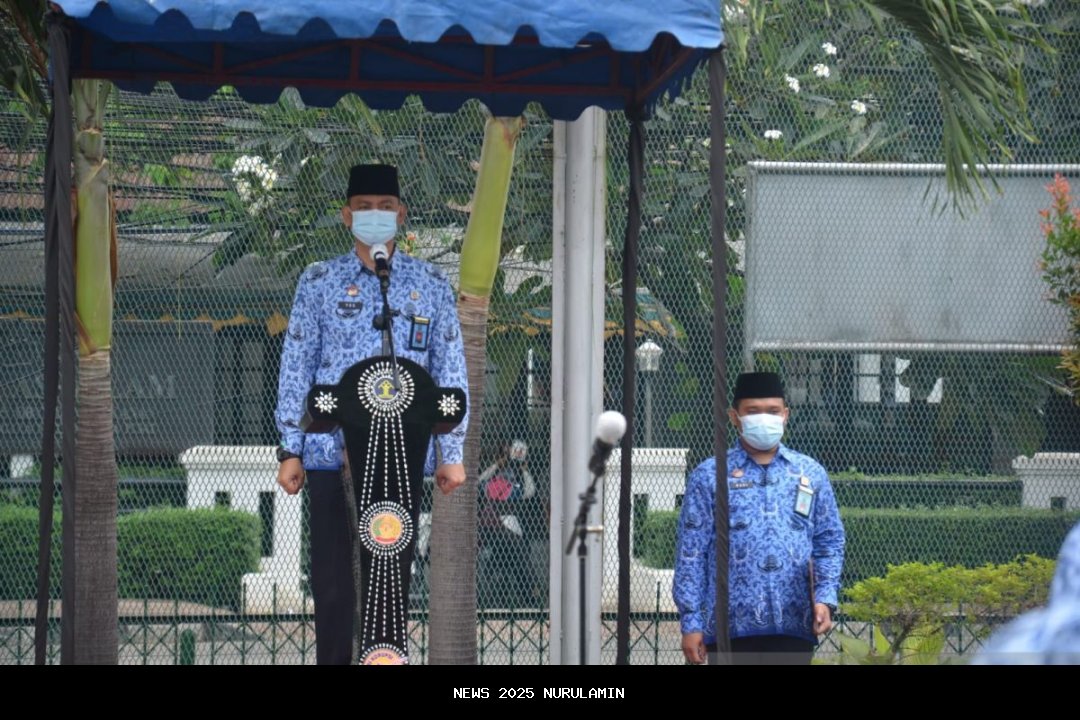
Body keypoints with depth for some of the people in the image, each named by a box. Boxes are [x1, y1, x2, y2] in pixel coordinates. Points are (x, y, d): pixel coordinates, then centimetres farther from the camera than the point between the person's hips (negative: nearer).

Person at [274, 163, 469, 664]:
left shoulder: (431, 285, 8)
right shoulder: (319, 281, 7)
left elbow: (450, 373, 8)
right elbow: (295, 368, 6)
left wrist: (451, 453, 3)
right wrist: (290, 450, 0)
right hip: (332, 452, 0)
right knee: (332, 573, -1)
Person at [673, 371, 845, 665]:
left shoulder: (811, 474, 12)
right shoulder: (710, 476, 3)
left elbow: (829, 542, 14)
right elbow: (691, 552, 2)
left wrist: (825, 598, -2)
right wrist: (691, 622, -5)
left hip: (794, 628, 3)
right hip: (732, 628, -3)